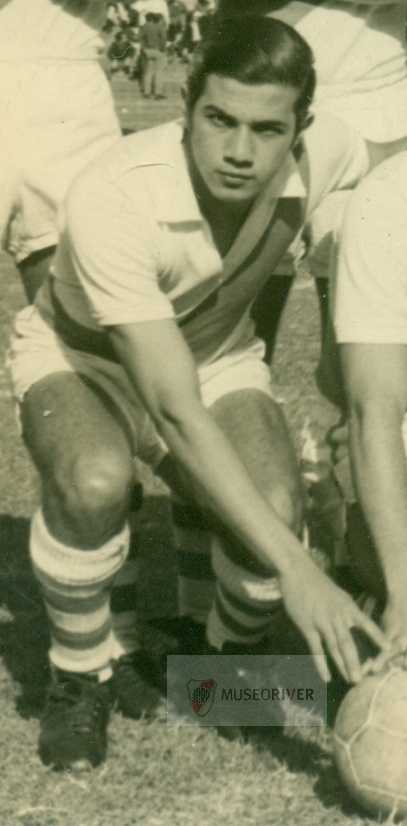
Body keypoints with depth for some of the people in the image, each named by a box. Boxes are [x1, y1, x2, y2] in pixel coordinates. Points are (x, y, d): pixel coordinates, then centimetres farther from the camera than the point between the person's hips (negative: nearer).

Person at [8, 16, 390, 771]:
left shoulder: (330, 152, -24)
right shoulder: (113, 199, -38)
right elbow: (174, 413, -40)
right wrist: (297, 572, -44)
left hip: (218, 360, 3)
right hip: (81, 361, -3)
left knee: (275, 510, -29)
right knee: (94, 481, -39)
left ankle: (233, 657, 7)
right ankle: (81, 678, -8)